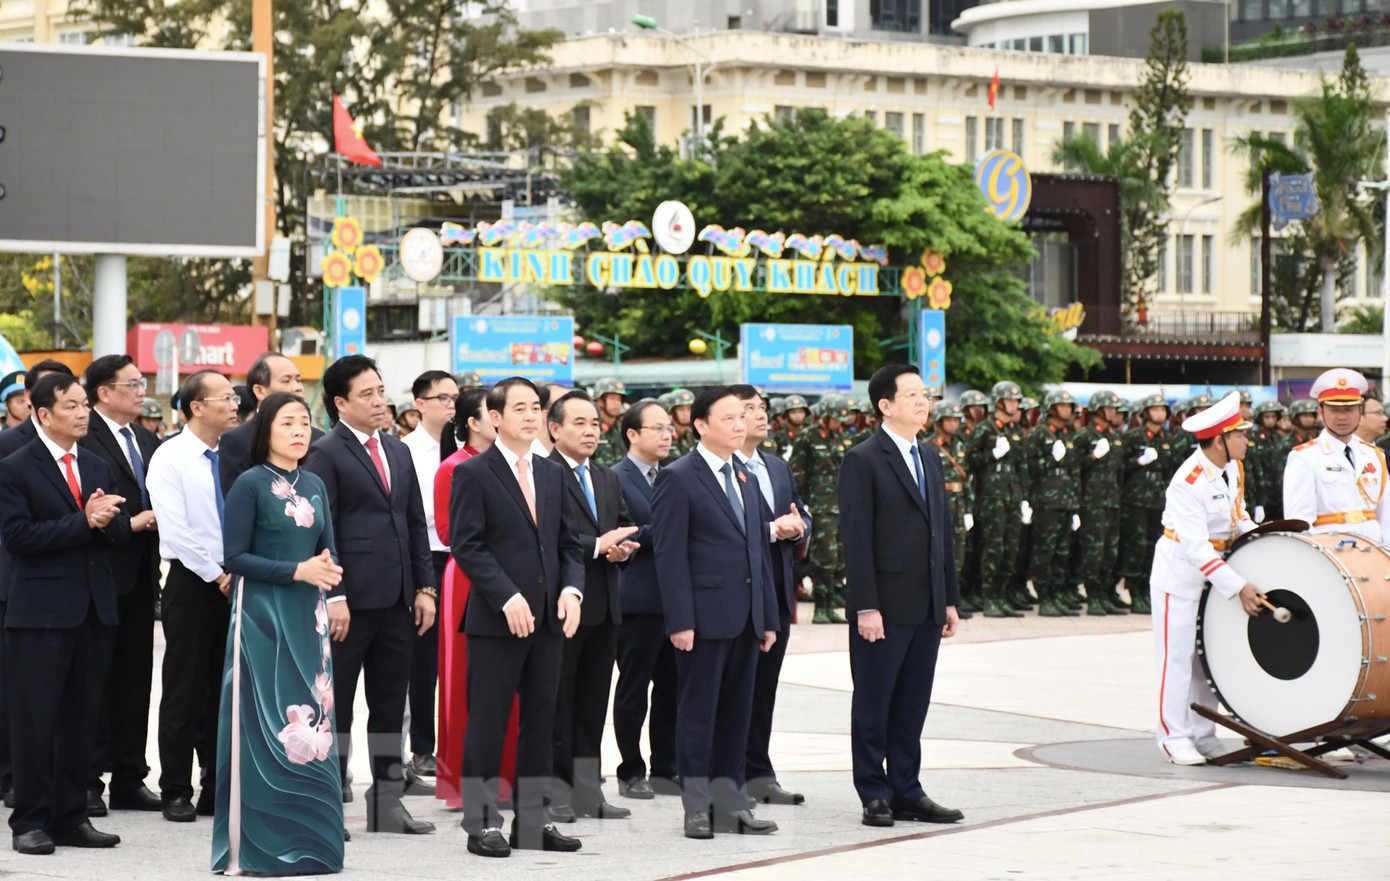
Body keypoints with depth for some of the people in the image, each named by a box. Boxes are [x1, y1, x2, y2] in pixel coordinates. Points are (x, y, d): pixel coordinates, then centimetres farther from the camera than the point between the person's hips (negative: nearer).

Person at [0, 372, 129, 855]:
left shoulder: (98, 468, 15)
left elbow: (121, 532, 11)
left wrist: (108, 520, -12)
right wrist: (83, 522, -17)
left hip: (94, 609, 6)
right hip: (40, 611, -6)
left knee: (81, 717, 9)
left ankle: (71, 817, 15)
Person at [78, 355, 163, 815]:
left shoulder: (148, 441, 15)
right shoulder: (84, 441, -11)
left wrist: (156, 520, 0)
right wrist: (128, 523, -18)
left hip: (140, 575, 7)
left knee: (135, 677, 10)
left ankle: (129, 780, 16)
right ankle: (87, 781, 3)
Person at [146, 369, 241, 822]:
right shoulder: (170, 458, -7)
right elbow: (175, 531, -13)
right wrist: (217, 575, -12)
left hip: (234, 584, 5)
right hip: (192, 585, -5)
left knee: (224, 691, 7)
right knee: (184, 691, -1)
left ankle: (218, 789, 13)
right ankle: (176, 792, 5)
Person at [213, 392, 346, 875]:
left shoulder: (314, 486, 11)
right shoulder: (251, 484, -6)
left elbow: (329, 551, 14)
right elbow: (233, 556, -10)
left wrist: (329, 571, -10)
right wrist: (297, 571, -17)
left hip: (307, 618, 6)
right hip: (263, 616, -6)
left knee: (311, 723, 5)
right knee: (267, 724, -4)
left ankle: (307, 842, 11)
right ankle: (259, 847, 3)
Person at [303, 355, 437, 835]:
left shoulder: (398, 451, 15)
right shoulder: (326, 453, -6)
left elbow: (416, 523, 17)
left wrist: (424, 587, 10)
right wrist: (333, 596, -17)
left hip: (396, 599, 7)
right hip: (350, 600, -7)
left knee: (390, 704, 10)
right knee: (335, 704, 0)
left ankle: (387, 801, 16)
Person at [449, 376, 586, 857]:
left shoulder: (553, 474, 14)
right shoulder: (473, 474, -4)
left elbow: (569, 543, 15)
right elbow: (466, 546, -11)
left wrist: (571, 589, -4)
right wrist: (508, 598, -19)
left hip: (547, 618, 6)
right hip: (496, 619, -6)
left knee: (541, 719, 8)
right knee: (487, 723, -2)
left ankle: (532, 819, 15)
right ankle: (481, 822, 4)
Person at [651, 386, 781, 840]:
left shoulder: (745, 479, 17)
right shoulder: (678, 479, -6)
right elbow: (670, 556, -11)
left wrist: (769, 617, 14)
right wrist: (680, 621, -17)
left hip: (746, 617, 7)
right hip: (705, 615, -7)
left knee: (736, 712, 9)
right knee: (698, 713, -2)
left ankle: (730, 805, 14)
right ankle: (697, 808, 3)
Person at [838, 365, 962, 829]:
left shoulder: (930, 459, 15)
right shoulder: (863, 461, -8)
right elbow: (856, 538, -12)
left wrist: (950, 599, 13)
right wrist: (866, 607, -17)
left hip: (926, 608, 7)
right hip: (884, 608, -7)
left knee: (913, 704, 10)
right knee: (873, 704, 1)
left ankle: (906, 791, 17)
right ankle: (875, 795, 8)